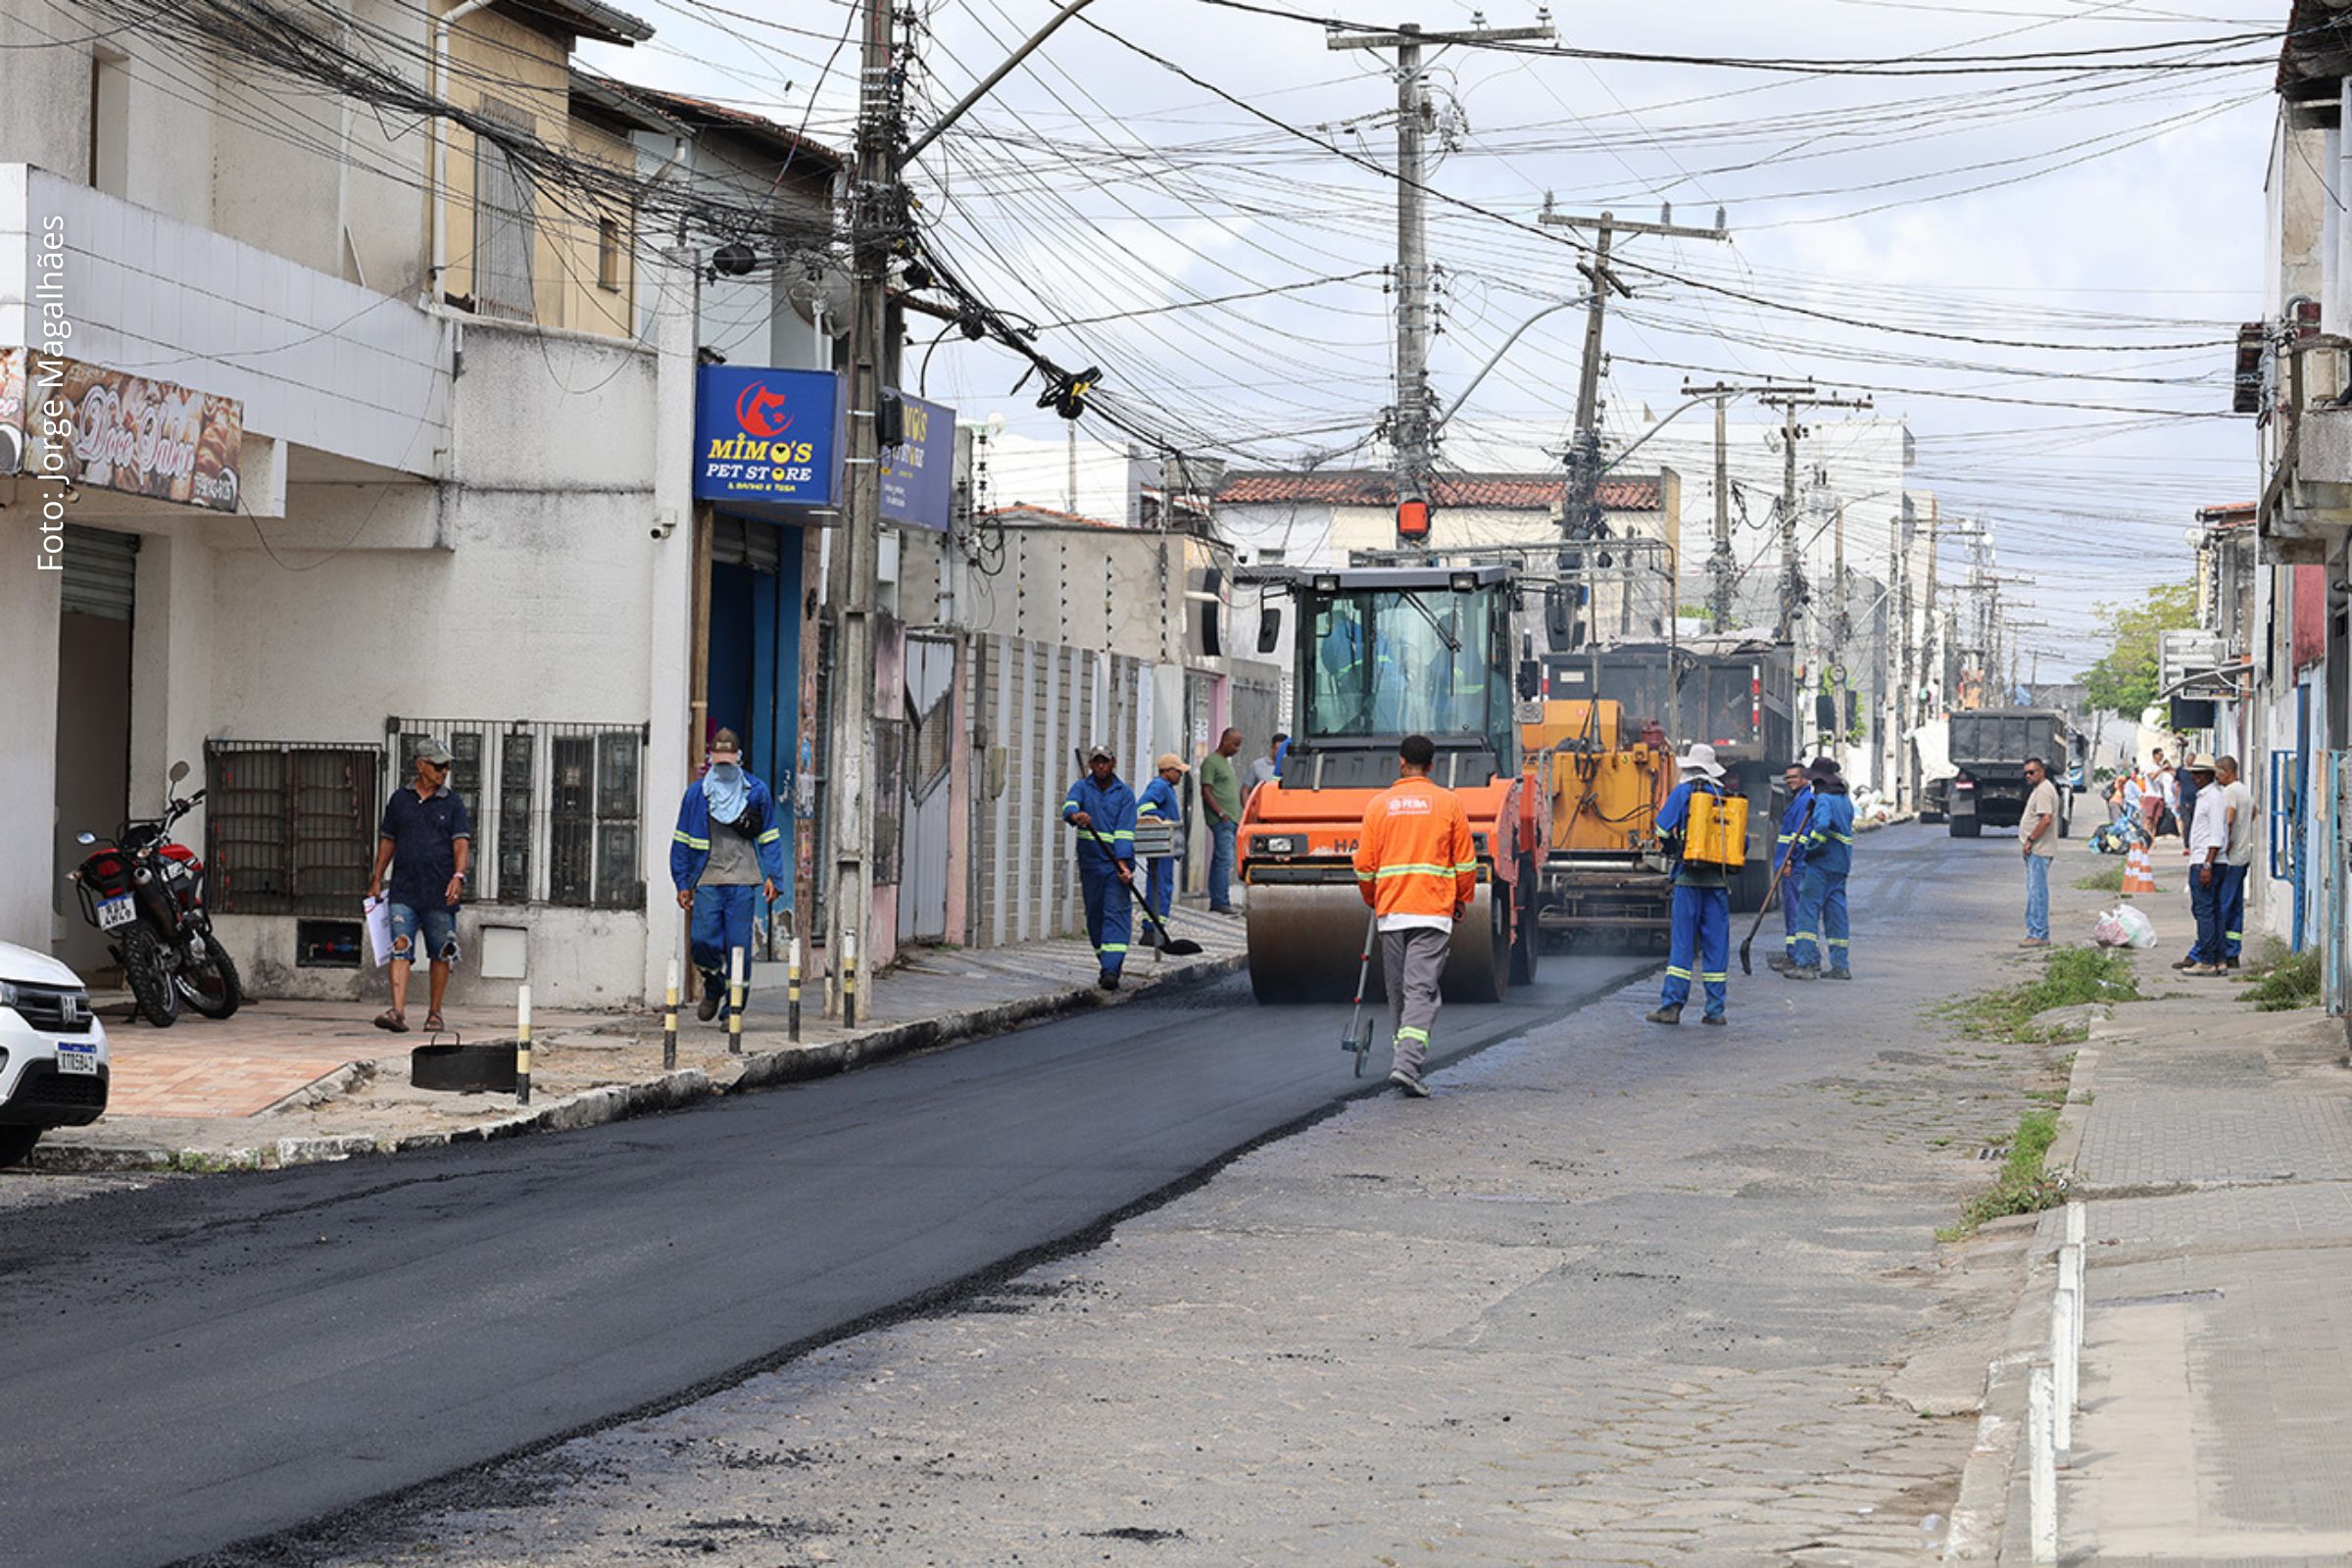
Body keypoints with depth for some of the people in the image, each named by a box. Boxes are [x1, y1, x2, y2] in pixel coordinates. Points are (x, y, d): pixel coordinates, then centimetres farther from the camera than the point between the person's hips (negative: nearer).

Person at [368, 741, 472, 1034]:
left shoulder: (452, 803, 4)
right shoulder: (400, 799, 10)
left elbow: (461, 843, -4)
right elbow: (387, 840, 16)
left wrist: (458, 877, -20)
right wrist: (377, 879, 12)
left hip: (440, 894, -1)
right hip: (404, 890, 1)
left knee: (440, 954, 5)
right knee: (400, 949, -12)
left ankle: (435, 1014, 17)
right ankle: (398, 1012, -20)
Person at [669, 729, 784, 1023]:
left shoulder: (756, 791, 5)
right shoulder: (696, 793, 6)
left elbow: (770, 837, 11)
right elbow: (682, 841, 10)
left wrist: (772, 876, 2)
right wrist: (682, 883, 6)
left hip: (742, 880, -1)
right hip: (707, 880, 1)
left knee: (739, 946, -3)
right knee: (702, 943, -9)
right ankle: (713, 985, 21)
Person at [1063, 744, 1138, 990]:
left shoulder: (1124, 793, 3)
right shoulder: (1081, 787, 8)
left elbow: (1125, 831, -6)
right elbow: (1070, 804, -15)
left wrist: (1123, 862, -19)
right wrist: (1075, 815, -40)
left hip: (1117, 862, -3)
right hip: (1090, 861, 3)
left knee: (1116, 913, -12)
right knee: (1094, 915, 7)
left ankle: (1111, 970, -22)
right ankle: (1107, 965, 20)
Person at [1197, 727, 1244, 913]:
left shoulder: (1227, 762, 21)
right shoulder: (1211, 762, -8)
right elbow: (1206, 792, -13)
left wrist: (1238, 816, 20)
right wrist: (1221, 814, -18)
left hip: (1231, 819, 9)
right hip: (1221, 820, -9)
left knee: (1220, 859, 9)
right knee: (1224, 859, -13)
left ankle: (1216, 902, 10)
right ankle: (1221, 901, -14)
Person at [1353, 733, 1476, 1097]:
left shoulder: (1379, 805, 4)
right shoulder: (1448, 803, 1)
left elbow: (1364, 865, 7)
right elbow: (1466, 861, 4)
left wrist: (1372, 900, 24)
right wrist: (1463, 899, 19)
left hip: (1390, 911, 2)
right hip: (1434, 910, -2)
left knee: (1398, 991, 14)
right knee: (1421, 990, -8)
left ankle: (1405, 1060, 22)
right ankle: (1408, 1063, -22)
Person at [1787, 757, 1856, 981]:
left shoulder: (1823, 799, -12)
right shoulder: (1845, 800, 15)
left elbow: (1822, 826, -26)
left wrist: (1810, 848, -16)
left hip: (1821, 863, -8)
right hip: (1841, 864, 8)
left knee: (1809, 910, -6)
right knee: (1835, 912, 11)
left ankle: (1806, 963, -11)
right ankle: (1840, 965, 11)